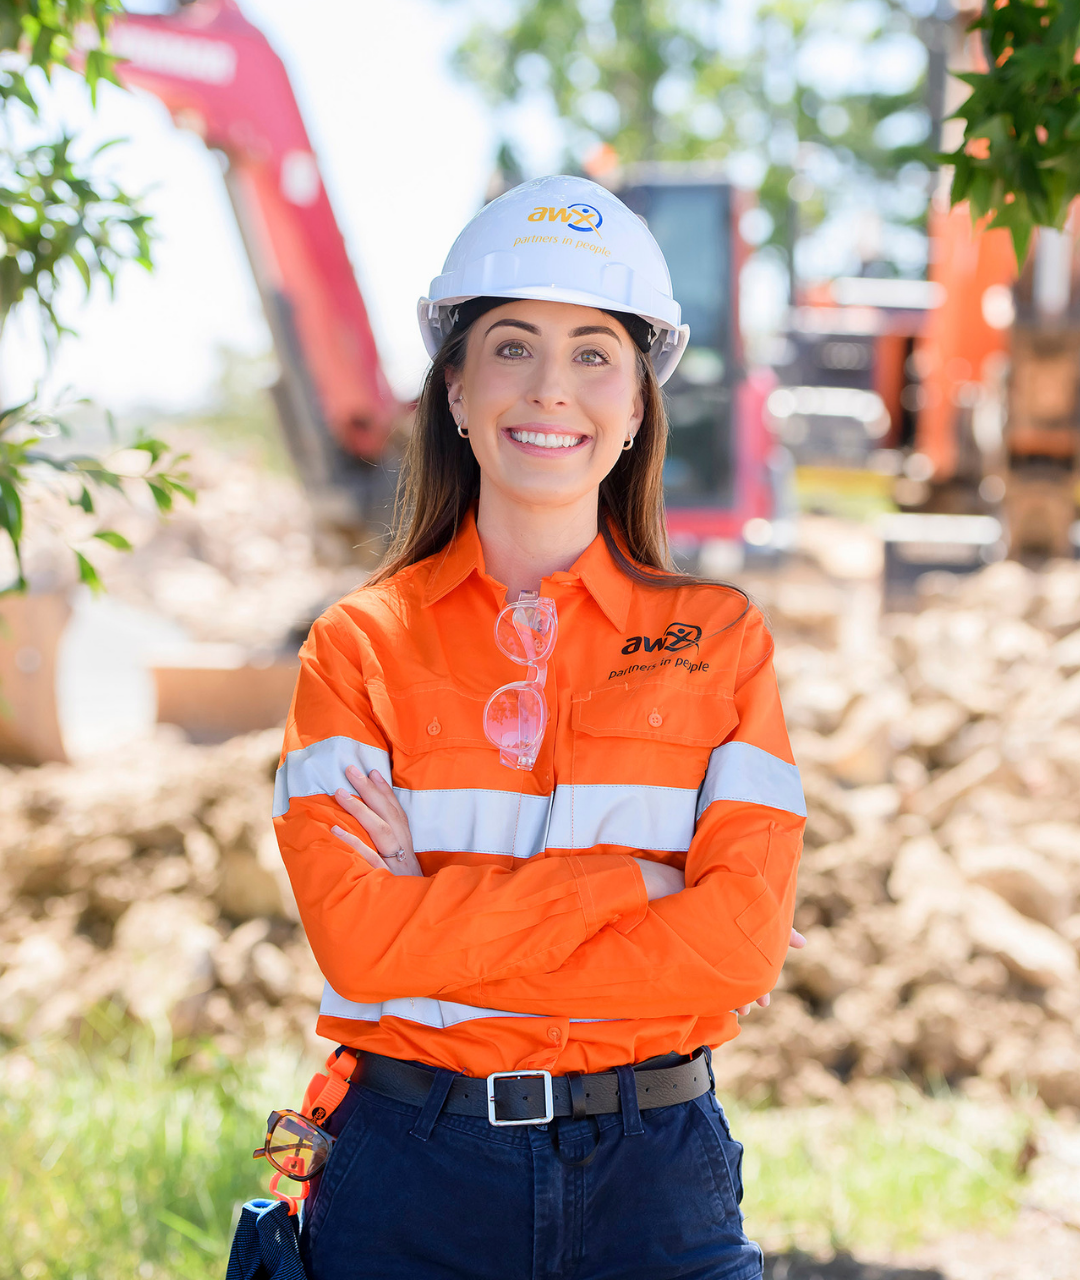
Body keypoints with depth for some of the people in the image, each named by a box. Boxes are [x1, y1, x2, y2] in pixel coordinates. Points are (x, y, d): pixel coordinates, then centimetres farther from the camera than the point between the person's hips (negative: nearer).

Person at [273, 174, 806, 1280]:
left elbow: (744, 939, -8)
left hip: (655, 1177, 1)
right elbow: (356, 939, -11)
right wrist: (628, 881, -14)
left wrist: (441, 919, -12)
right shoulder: (361, 645, 1)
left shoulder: (720, 638, 3)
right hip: (409, 1183, 0)